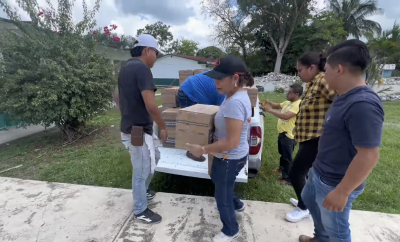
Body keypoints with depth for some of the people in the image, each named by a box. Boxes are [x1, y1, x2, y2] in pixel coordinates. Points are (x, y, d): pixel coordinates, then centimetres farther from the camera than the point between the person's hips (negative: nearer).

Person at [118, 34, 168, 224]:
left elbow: (118, 98, 21)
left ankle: (142, 192, 44)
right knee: (141, 172, 7)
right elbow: (151, 105, -27)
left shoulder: (126, 68, 11)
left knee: (154, 157, 27)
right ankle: (141, 210, 29)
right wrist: (163, 127, -13)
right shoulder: (142, 68, -20)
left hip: (129, 129, 10)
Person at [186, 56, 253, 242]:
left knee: (222, 196, 14)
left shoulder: (235, 102, -31)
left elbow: (232, 142, -31)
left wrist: (203, 150, -24)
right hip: (231, 156, 10)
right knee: (222, 185, 33)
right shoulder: (238, 95, 1)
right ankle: (236, 204, 60)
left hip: (230, 158, -10)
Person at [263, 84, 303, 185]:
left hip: (289, 135, -9)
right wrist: (270, 103, -2)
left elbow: (286, 116, -33)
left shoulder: (298, 105, -22)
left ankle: (288, 178, 16)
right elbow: (278, 106, 22)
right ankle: (282, 168, 49)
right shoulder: (288, 102, 8)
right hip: (282, 133, 9)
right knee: (282, 154, 27)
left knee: (287, 157, 2)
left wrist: (270, 110, -30)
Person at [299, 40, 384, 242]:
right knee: (309, 199, 31)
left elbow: (369, 155, -30)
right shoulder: (345, 97, 3)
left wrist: (342, 192, -25)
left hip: (334, 184, -10)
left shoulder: (363, 104, -29)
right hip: (319, 173, 10)